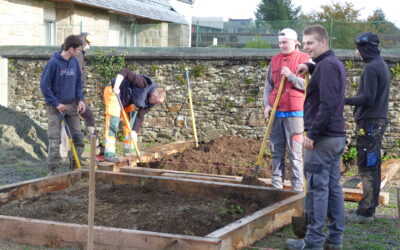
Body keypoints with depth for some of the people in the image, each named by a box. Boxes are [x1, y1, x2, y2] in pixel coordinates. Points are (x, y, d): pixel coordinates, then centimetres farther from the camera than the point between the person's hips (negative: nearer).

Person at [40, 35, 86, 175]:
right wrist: (56, 103, -14)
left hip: (72, 105, 6)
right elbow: (44, 85, -13)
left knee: (78, 136, 6)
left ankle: (75, 167, 18)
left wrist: (80, 99, 0)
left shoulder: (74, 62, 4)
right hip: (55, 107, -6)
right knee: (55, 140, -3)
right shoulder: (53, 63, -14)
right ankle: (53, 170, 5)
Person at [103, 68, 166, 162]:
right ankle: (109, 154, -18)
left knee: (131, 119, 10)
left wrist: (134, 131, -17)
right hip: (113, 92, -9)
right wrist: (116, 86, -37)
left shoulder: (150, 102, -6)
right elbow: (125, 72, -30)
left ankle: (130, 149, 20)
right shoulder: (144, 83, -30)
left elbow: (140, 117, -7)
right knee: (113, 120, -16)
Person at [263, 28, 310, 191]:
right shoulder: (275, 60, 13)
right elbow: (268, 85, 16)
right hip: (276, 112, 5)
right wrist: (267, 104, 3)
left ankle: (297, 186, 1)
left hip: (294, 112, -5)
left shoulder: (305, 60, -1)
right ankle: (277, 184, 16)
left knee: (295, 152, -3)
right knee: (276, 150, 9)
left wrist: (291, 76, -15)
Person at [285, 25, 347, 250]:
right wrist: (311, 68, 19)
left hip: (323, 138, -10)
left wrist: (312, 134, -20)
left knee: (317, 189, -5)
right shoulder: (335, 63, 15)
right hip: (336, 136, 10)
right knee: (333, 188, 12)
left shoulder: (326, 65, -15)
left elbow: (327, 105, -22)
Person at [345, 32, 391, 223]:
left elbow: (367, 98, -21)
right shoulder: (383, 65, 16)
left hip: (369, 123, -10)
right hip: (379, 120, 10)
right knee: (373, 166, 15)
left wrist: (345, 101, -14)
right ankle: (371, 206, 23)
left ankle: (365, 212, -3)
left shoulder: (371, 68, -15)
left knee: (367, 167, -7)